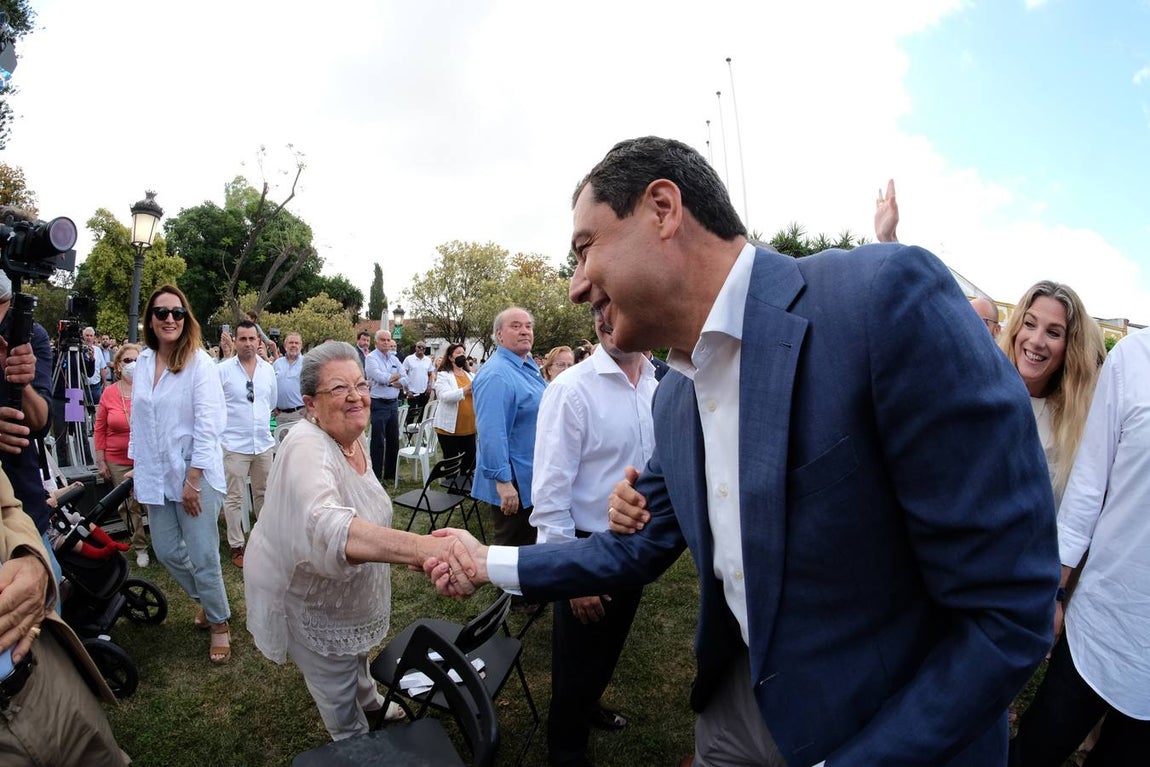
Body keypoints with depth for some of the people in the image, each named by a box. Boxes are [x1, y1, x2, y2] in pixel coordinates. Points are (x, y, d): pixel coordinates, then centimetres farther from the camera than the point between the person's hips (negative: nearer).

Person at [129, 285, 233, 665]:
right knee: (166, 551, 14)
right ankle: (206, 600, 38)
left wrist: (193, 479, -16)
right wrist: (138, 470, 13)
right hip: (157, 474, 6)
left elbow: (207, 425, -15)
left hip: (195, 473, -6)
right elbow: (138, 419, 13)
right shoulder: (144, 361, 6)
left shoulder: (199, 362, -12)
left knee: (203, 556, 0)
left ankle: (219, 623, 21)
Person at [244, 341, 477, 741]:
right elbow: (327, 528, -57)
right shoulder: (306, 448, -37)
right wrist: (422, 548, -71)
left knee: (357, 656, 34)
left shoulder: (355, 437, -9)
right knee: (338, 694, 17)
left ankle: (370, 701, 62)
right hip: (309, 599, -7)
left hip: (355, 588, 7)